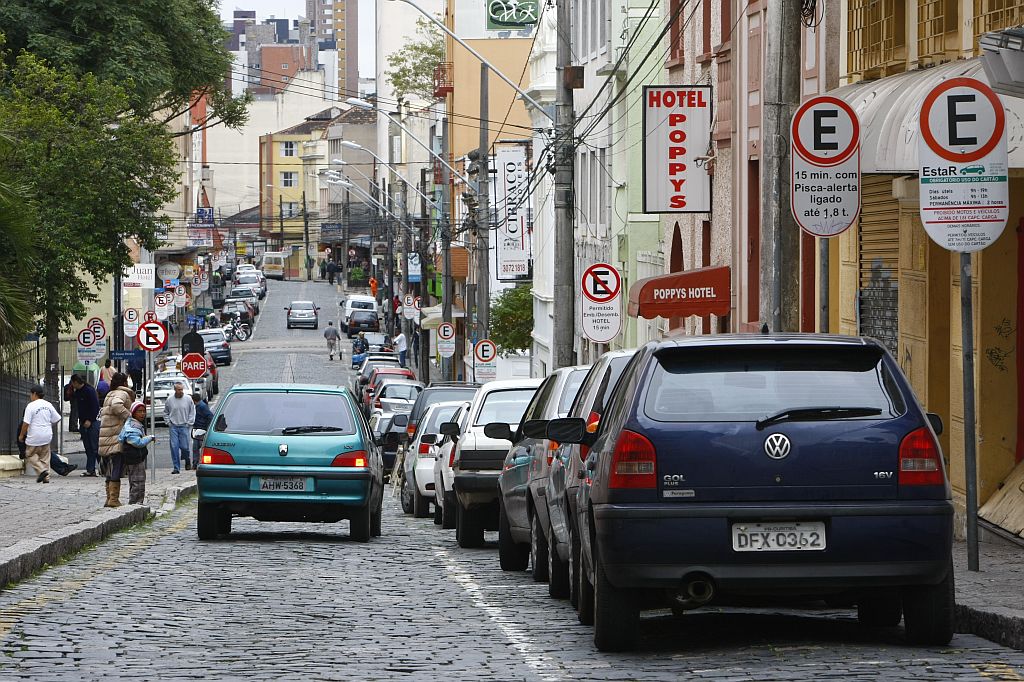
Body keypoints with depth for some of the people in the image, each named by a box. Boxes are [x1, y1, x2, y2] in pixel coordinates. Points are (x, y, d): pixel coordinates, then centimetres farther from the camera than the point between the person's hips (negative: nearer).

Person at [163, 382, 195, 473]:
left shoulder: (188, 400, 1)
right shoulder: (169, 400, 4)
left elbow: (192, 413, 6)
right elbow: (165, 413, 15)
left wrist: (189, 423, -1)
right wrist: (168, 422, 4)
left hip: (184, 426, -1)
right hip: (173, 427, 1)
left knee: (184, 446, -4)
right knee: (174, 447, -4)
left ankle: (187, 461, 27)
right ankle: (176, 467, 0)